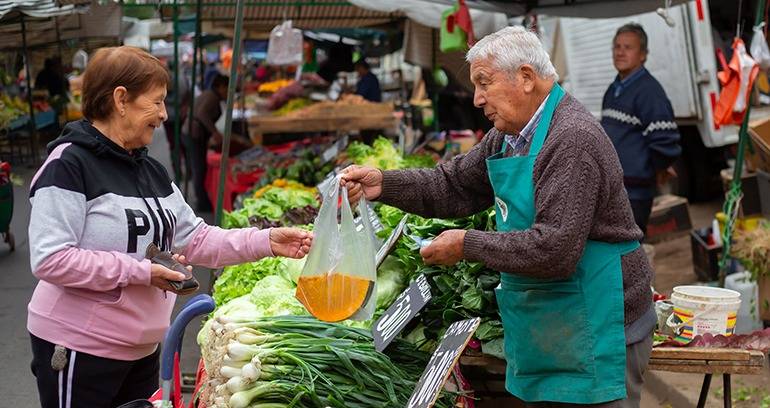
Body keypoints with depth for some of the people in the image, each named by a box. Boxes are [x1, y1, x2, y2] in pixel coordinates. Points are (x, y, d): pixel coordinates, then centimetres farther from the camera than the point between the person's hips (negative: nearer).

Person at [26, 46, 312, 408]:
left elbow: (195, 240, 10)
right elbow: (49, 260, -23)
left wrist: (266, 242, -2)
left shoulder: (151, 171, 11)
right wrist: (141, 272, -22)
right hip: (79, 349, -8)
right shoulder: (68, 164, -15)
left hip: (142, 348, 8)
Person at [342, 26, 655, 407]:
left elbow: (554, 250, -29)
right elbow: (454, 185, 16)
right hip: (544, 332, 9)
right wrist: (383, 184, 1)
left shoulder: (572, 140, -22)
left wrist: (468, 244, -18)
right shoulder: (509, 135, 9)